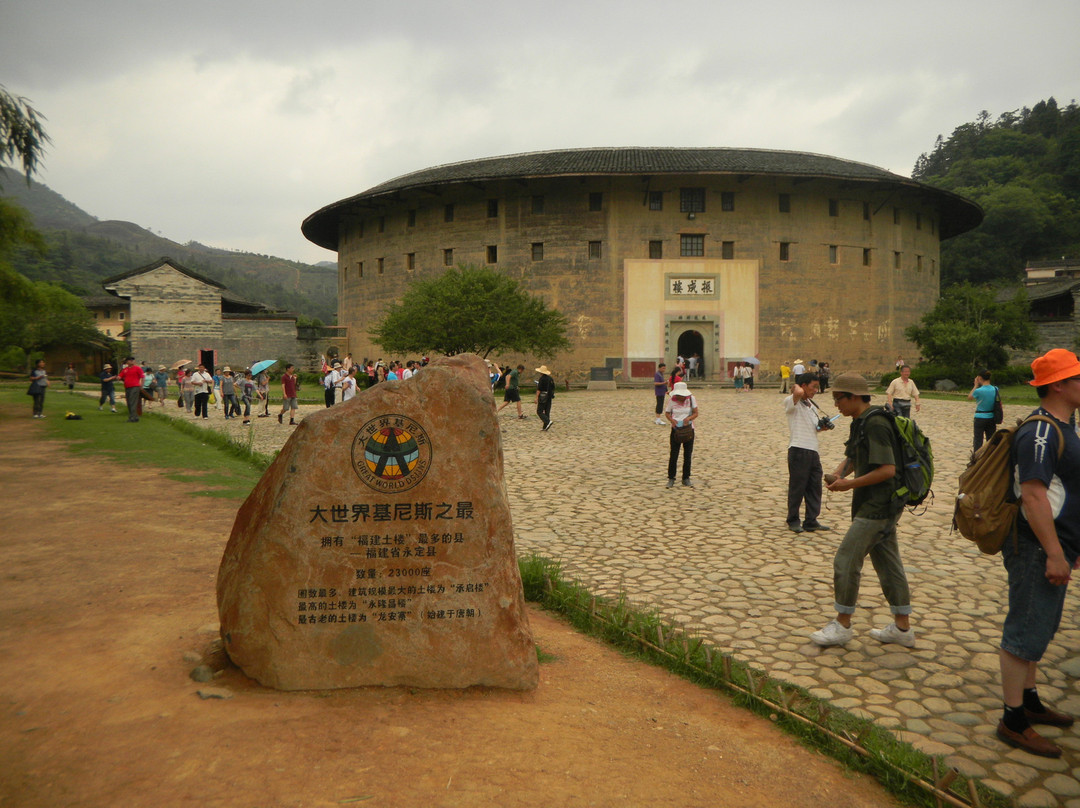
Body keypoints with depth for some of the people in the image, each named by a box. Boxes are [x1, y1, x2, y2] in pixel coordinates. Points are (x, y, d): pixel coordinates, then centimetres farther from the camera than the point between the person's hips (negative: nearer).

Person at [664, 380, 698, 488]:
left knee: (688, 455, 7)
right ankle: (671, 478, 10)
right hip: (676, 429, -1)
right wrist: (672, 420, -18)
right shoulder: (672, 400, -5)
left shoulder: (691, 399, -4)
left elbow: (696, 413, -3)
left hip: (689, 429, 1)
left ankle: (686, 478, 20)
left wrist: (689, 418, -23)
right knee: (673, 454, -1)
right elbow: (667, 413, 2)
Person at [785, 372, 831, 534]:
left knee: (815, 487, 8)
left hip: (813, 451, 8)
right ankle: (793, 521, 12)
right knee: (797, 487, -1)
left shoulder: (811, 405, 21)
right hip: (798, 450, -8)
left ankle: (811, 521, 16)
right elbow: (799, 392, -29)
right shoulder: (791, 402, -6)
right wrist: (796, 386, -8)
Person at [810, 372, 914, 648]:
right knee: (888, 563, 15)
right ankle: (902, 628, 25)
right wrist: (838, 473, 0)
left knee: (846, 561, -4)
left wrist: (851, 484, -19)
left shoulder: (875, 424, -20)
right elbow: (851, 456, 21)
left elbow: (887, 469, -25)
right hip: (881, 506, 10)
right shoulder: (860, 423, 12)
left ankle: (842, 625, 9)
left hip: (877, 508, -10)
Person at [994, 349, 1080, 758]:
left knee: (1038, 629, 20)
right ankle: (1013, 722, 6)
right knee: (1026, 632, -3)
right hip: (1037, 550, -11)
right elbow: (1032, 495, -26)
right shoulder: (1041, 432, -20)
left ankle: (1029, 701, 34)